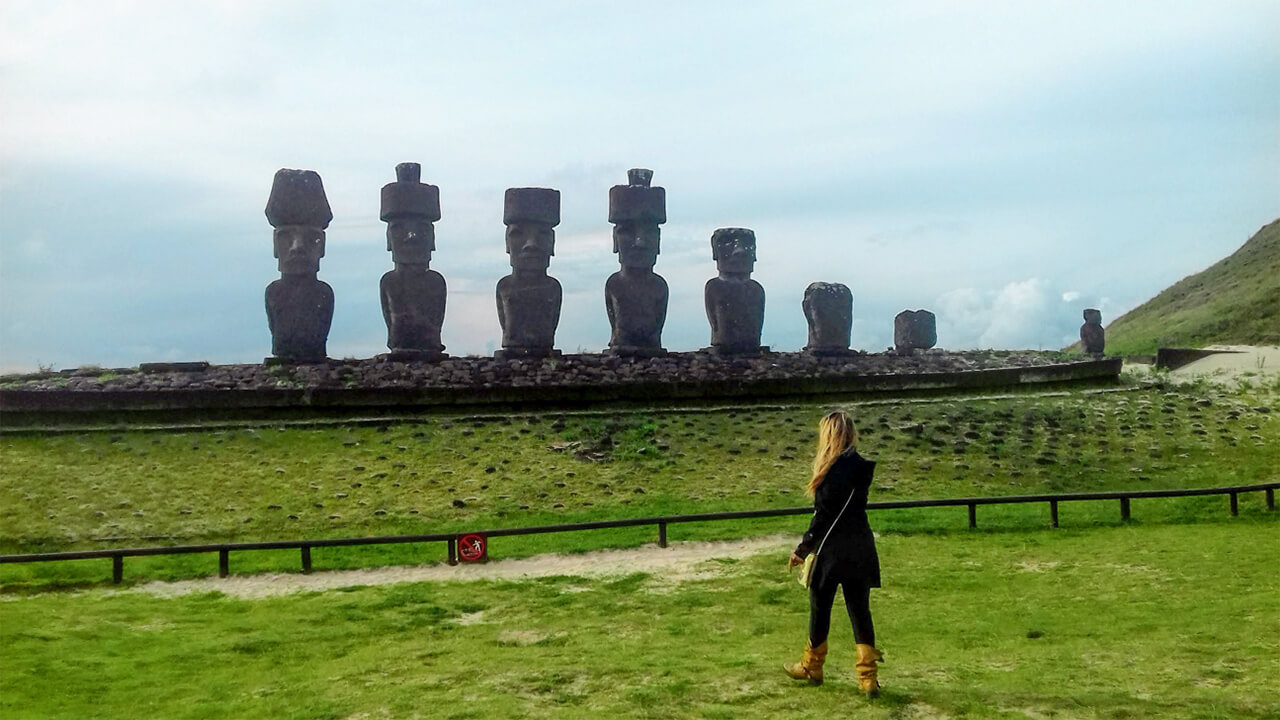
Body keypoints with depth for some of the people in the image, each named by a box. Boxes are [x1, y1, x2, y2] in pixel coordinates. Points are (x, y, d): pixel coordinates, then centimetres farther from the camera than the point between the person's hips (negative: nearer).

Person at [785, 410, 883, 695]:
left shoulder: (833, 471, -18)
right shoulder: (862, 466, 4)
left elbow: (823, 517, -16)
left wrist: (803, 550, -7)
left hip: (832, 549, -6)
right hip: (861, 548, 6)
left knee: (820, 607, 11)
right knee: (860, 609, 9)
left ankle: (812, 666, 28)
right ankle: (868, 678, 7)